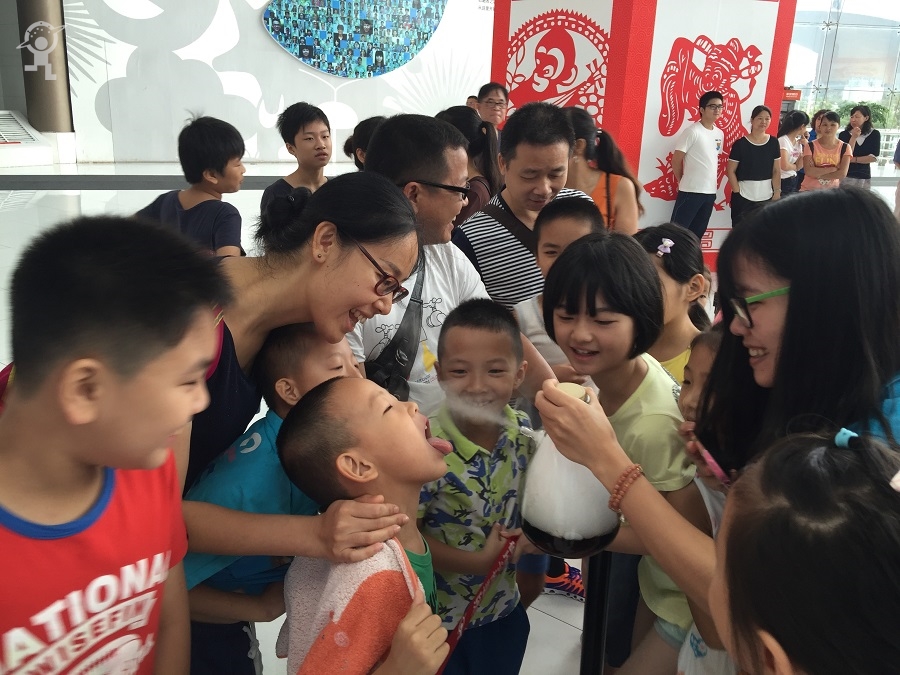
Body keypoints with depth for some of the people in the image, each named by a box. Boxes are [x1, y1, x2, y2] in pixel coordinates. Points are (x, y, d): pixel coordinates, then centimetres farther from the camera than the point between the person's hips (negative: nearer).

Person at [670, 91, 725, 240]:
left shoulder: (720, 134, 11)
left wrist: (713, 182, 14)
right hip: (691, 190, -7)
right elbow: (676, 159, -8)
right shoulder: (692, 131, -10)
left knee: (698, 233, 12)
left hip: (711, 191, 7)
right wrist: (683, 181, 2)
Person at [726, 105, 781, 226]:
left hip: (766, 197, 4)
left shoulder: (773, 142, 5)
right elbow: (730, 170, -5)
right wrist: (737, 192, -10)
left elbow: (777, 171, 8)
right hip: (743, 197, -3)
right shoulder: (740, 143, -6)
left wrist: (777, 192, 1)